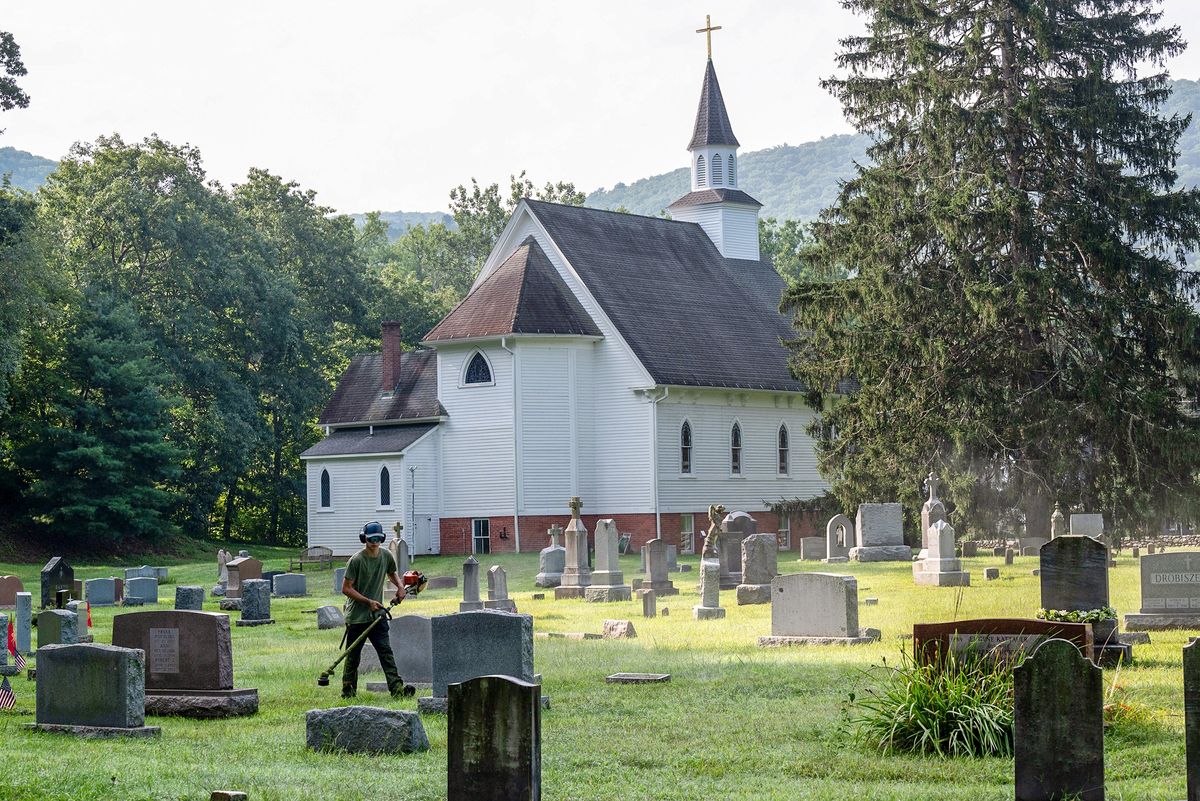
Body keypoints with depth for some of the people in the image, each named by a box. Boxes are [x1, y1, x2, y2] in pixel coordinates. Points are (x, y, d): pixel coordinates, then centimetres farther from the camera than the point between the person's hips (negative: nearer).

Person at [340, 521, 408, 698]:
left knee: (386, 651, -8)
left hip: (377, 614, 4)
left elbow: (391, 573, 26)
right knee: (353, 655, 6)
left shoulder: (386, 556, 4)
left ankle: (396, 687, -17)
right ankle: (348, 691, 19)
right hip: (356, 616, -4)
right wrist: (368, 601, -17)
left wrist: (400, 586, 5)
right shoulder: (356, 560, -13)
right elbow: (346, 588, -12)